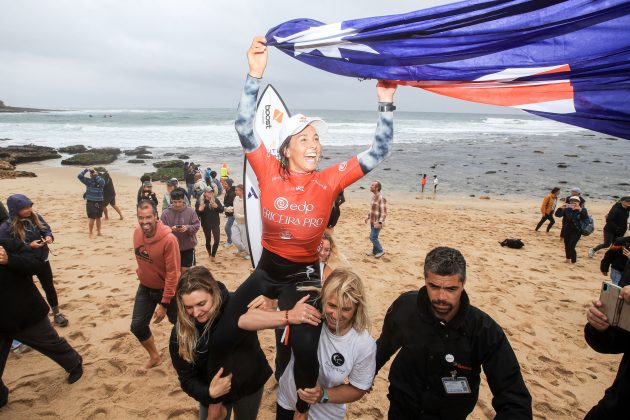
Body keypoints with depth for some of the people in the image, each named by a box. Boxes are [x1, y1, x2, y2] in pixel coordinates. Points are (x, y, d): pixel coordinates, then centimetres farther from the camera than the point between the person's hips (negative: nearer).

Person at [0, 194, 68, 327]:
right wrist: (29, 245, -27)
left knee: (49, 287, 13)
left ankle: (57, 313, 29)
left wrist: (49, 236, -18)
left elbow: (47, 229, 5)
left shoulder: (36, 217, -8)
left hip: (42, 260, 4)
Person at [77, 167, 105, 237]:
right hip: (90, 202, -2)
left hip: (99, 202, 3)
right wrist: (86, 170, -17)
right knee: (92, 219, -4)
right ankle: (90, 234, 7)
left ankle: (98, 232, 27)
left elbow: (102, 182, -21)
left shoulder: (101, 180, 2)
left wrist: (96, 175, -21)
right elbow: (80, 176, -11)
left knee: (98, 218, 14)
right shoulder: (88, 181, -1)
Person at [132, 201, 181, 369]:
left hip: (166, 289, -5)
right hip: (144, 288, 5)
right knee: (137, 326, 6)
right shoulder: (137, 232, -11)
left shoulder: (168, 239, -30)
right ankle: (154, 356, 32)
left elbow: (173, 273, -25)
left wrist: (164, 304, -22)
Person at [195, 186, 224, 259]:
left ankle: (213, 255, 13)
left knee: (217, 240, -5)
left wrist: (217, 206, -19)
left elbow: (222, 210, 0)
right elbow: (196, 214, -9)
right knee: (208, 240, 10)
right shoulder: (199, 201, -9)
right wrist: (199, 210, -30)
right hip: (205, 224, -1)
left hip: (215, 223, 1)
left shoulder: (216, 199, -2)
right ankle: (210, 254, 34)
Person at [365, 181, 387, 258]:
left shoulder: (381, 198, -21)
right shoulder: (373, 196, 8)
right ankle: (375, 251, 29)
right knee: (374, 237, 16)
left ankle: (380, 251, 9)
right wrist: (368, 217, 21)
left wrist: (380, 222, -26)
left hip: (377, 222, -9)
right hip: (373, 221, 9)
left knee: (373, 237, -7)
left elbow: (384, 212, -22)